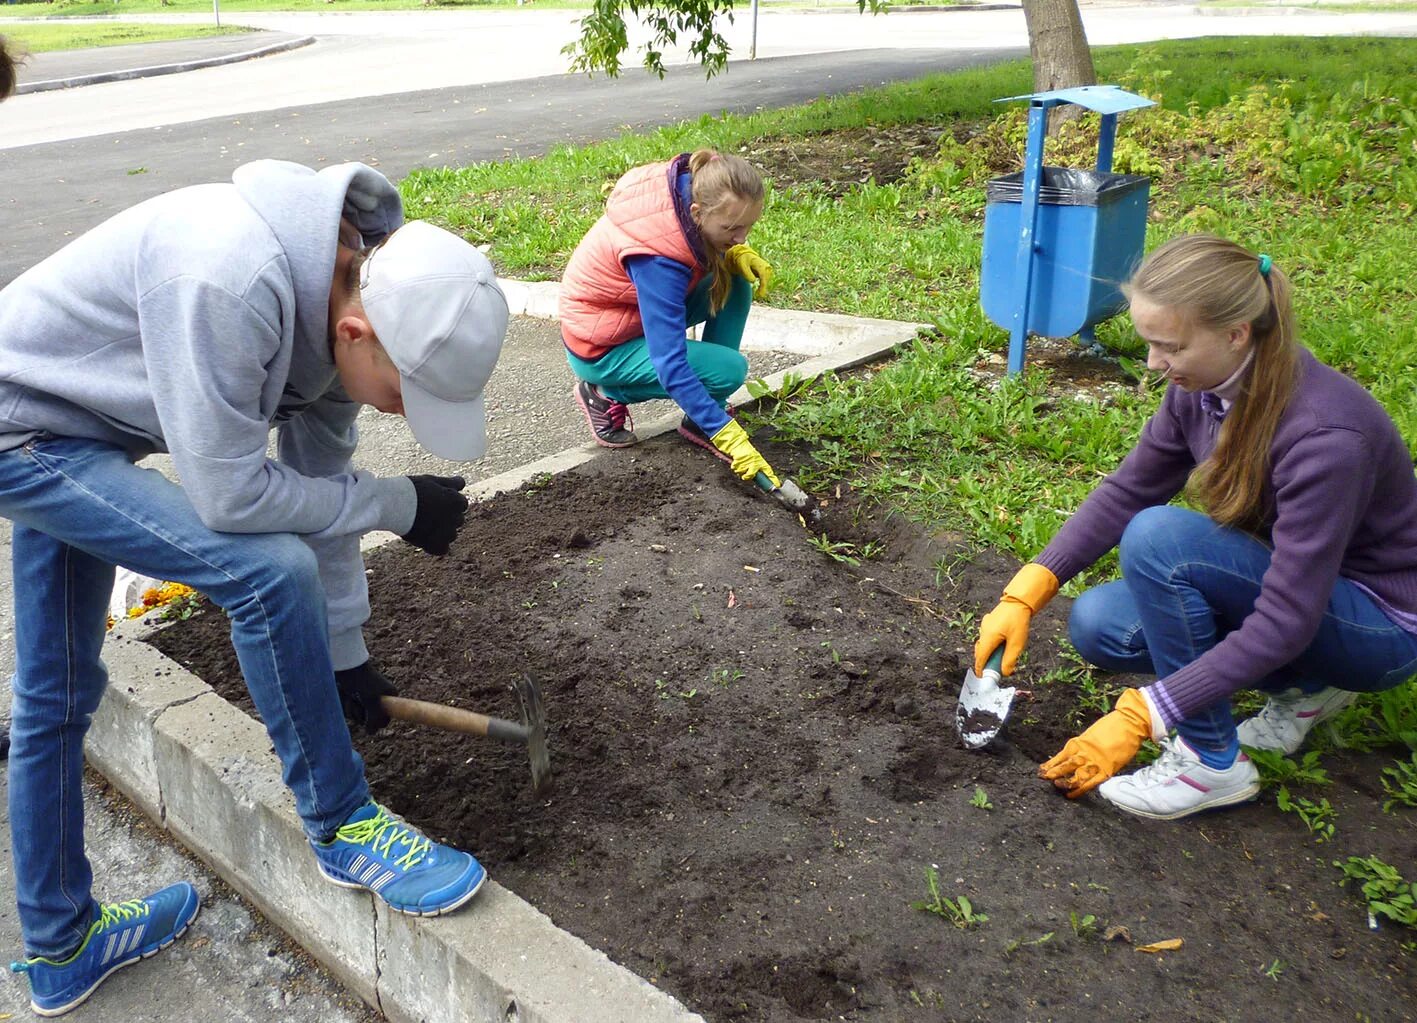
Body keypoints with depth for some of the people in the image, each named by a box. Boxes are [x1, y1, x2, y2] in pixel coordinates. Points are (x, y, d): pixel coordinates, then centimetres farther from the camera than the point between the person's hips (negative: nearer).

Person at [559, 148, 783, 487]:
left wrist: (738, 254, -16)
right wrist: (730, 437, -37)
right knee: (729, 369, -20)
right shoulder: (657, 256, -37)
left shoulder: (692, 186, -16)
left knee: (736, 283, -9)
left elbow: (713, 248, 9)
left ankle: (699, 421, -2)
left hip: (643, 309, 8)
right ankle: (607, 393, 0)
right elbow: (671, 365, -36)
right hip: (602, 348, -8)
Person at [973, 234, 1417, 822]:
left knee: (1158, 537, -28)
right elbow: (1128, 490, -1)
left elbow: (1284, 623, -32)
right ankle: (1304, 689, 7)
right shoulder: (1202, 386, -12)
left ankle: (1213, 763, -13)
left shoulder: (1324, 436, -34)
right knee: (1097, 625, -9)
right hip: (1287, 580, 7)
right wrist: (1025, 595, -11)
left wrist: (1138, 720, -32)